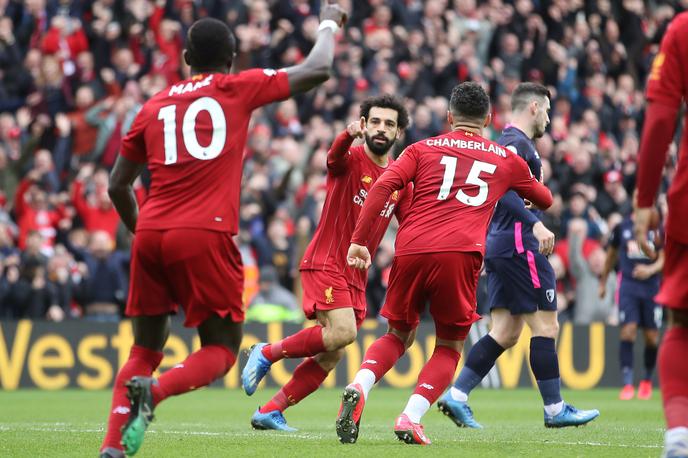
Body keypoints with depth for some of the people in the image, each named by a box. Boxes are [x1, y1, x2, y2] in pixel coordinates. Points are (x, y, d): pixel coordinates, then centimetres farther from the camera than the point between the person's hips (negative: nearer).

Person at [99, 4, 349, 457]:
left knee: (145, 349, 14)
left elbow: (118, 187, 22)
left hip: (151, 233, 4)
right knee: (221, 349, 6)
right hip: (205, 236, -4)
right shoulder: (238, 88, 7)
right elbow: (317, 70, 12)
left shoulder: (154, 106, 17)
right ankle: (153, 391, -22)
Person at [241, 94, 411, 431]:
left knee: (331, 356, 1)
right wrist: (350, 134, -54)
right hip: (325, 262, -7)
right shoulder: (351, 160, -7)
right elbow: (335, 156, -32)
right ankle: (267, 353, -6)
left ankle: (270, 412, 10)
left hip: (356, 276, 7)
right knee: (342, 332, -26)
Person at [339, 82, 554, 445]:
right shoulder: (506, 159, 23)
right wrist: (528, 198, 63)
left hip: (410, 250, 1)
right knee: (449, 346, 14)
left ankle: (359, 387, -9)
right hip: (459, 254, -1)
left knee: (398, 335, 19)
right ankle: (411, 418, -7)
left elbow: (383, 186, 3)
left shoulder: (423, 149, 19)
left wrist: (359, 240, 2)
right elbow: (545, 200, 39)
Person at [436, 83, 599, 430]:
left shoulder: (505, 143, 21)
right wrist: (535, 224, -31)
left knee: (505, 333, 7)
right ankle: (554, 409, 0)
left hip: (498, 245, 10)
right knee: (546, 326, -4)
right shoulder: (518, 143, -10)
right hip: (519, 244, -10)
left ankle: (456, 395, 1)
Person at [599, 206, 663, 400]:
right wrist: (603, 281, 24)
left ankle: (647, 380, 25)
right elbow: (612, 254, 19)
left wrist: (650, 269, -24)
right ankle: (627, 384, -15)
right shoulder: (622, 227, 6)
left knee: (651, 337, 3)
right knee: (628, 331, -14)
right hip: (628, 285, 0)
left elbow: (664, 258, -4)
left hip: (651, 287, 0)